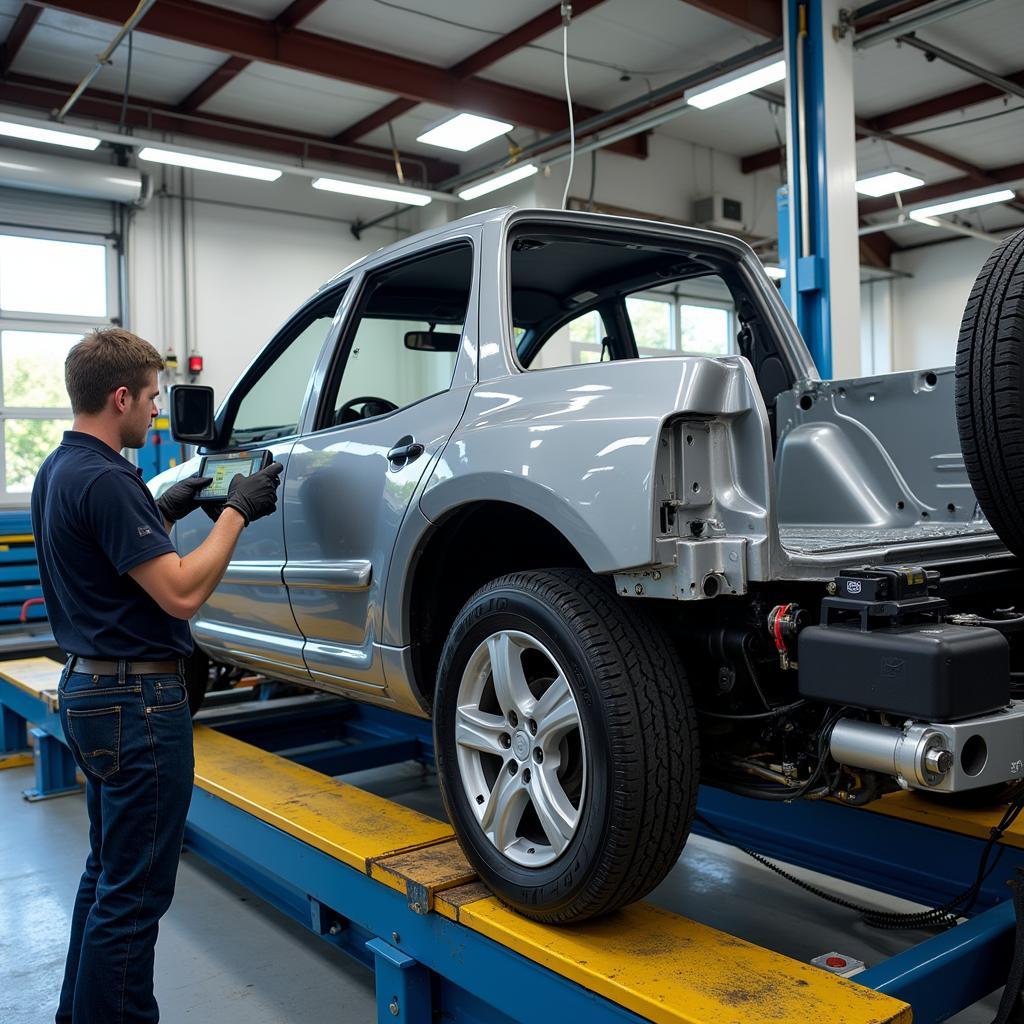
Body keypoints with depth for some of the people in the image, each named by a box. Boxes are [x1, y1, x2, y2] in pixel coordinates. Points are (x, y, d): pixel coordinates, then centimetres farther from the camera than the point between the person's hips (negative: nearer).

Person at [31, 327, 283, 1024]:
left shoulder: (59, 470, 11)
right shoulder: (106, 481, -21)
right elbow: (182, 595, -25)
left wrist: (162, 514, 14)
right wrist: (236, 512, -16)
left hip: (90, 687, 11)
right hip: (136, 702, -11)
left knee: (109, 875, 23)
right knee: (133, 891, 1)